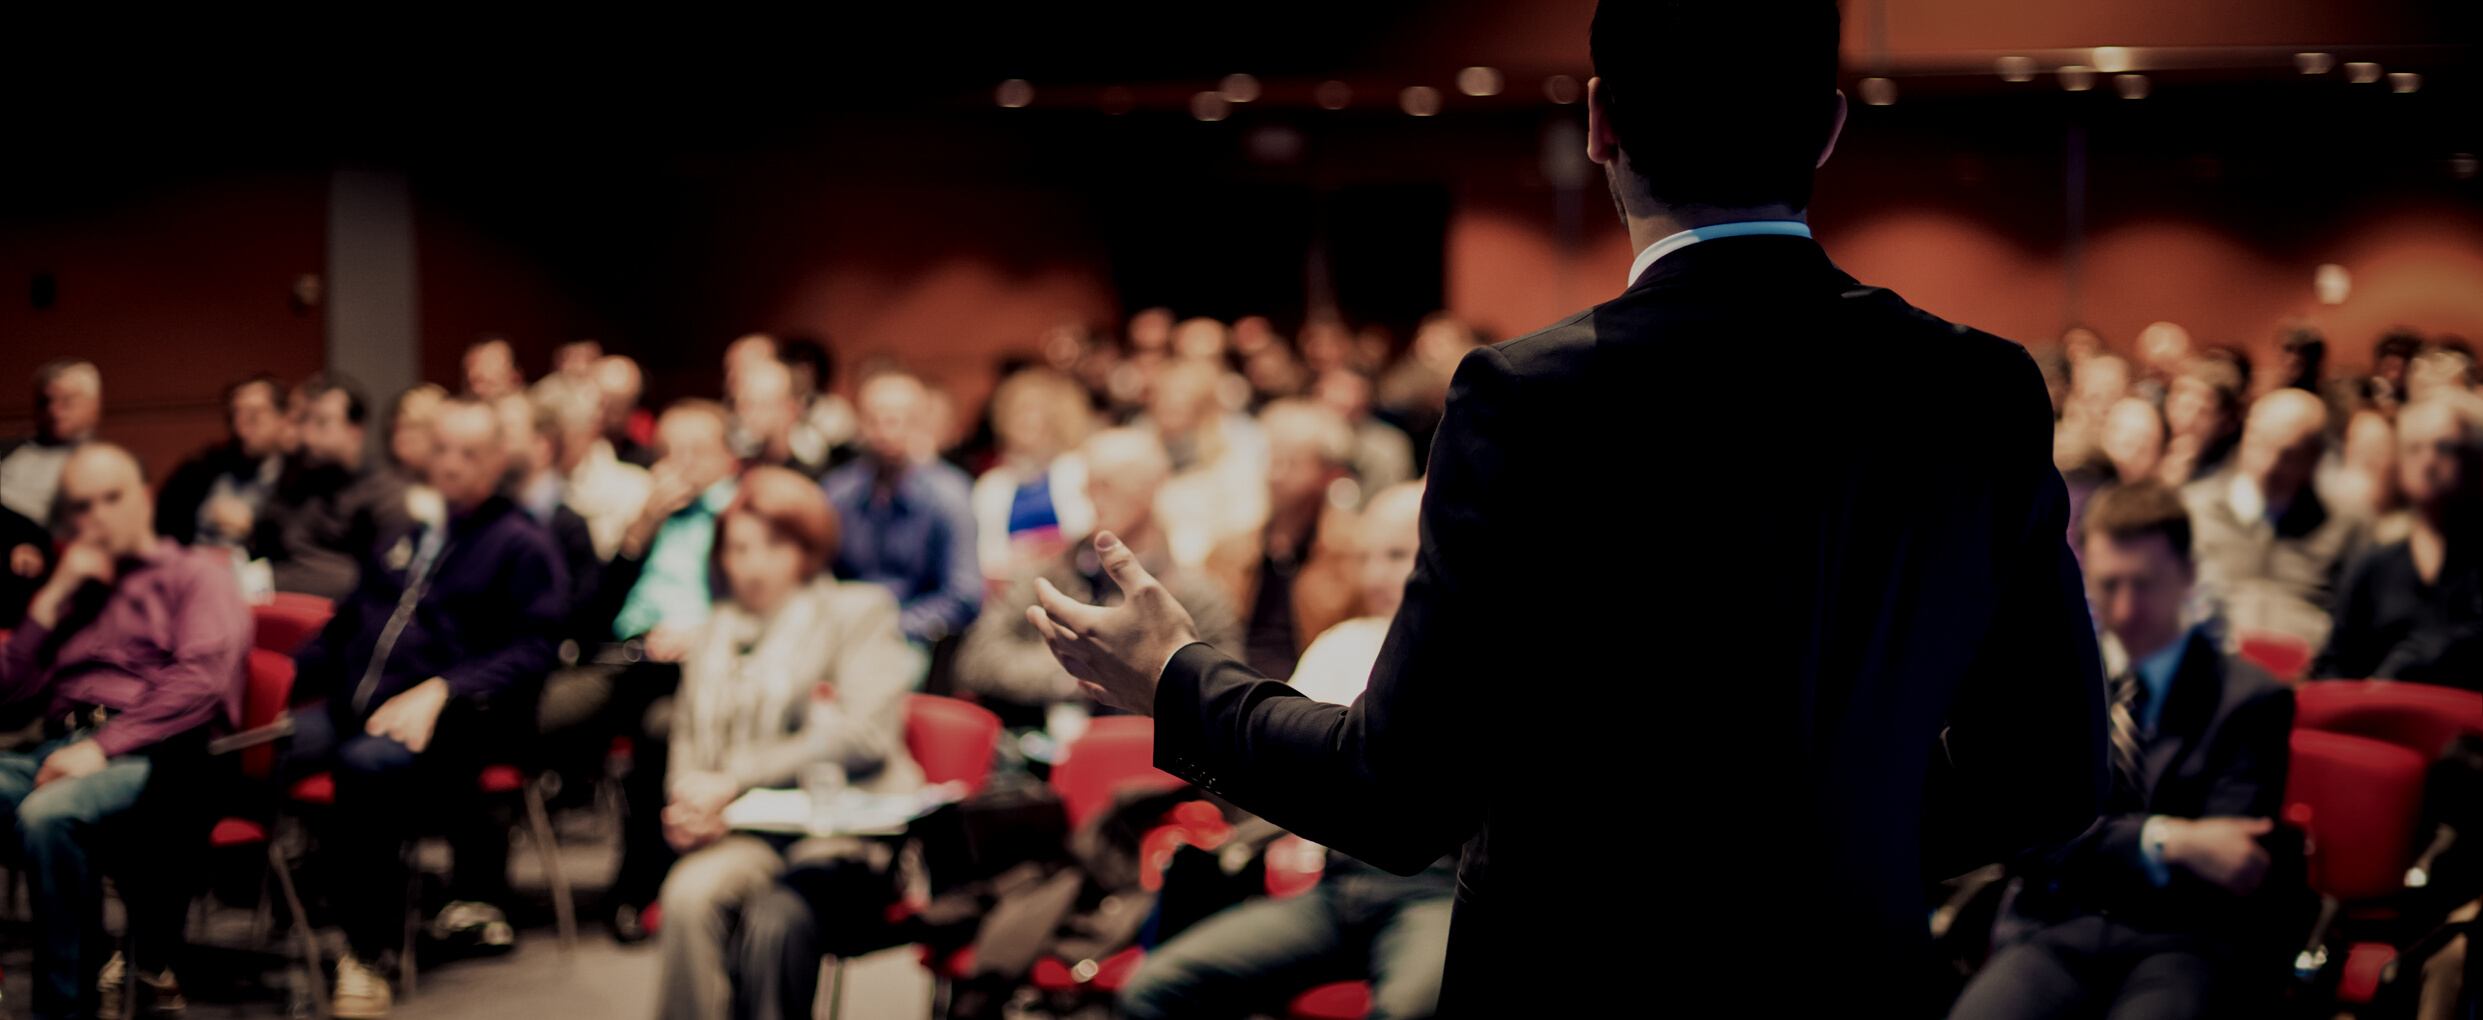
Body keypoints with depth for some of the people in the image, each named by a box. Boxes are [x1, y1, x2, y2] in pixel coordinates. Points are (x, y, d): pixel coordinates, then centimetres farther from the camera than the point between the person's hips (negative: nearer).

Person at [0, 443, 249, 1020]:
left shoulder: (196, 575, 13)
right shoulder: (71, 590, 31)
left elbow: (201, 679, -6)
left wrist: (103, 746, -16)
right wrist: (56, 597, 11)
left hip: (152, 757, -6)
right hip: (59, 751, 6)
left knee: (47, 813, -37)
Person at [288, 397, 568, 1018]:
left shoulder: (522, 545, 6)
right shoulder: (401, 540, 27)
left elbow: (531, 652, -5)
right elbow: (346, 625, 29)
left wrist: (440, 691, -18)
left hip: (454, 717, -6)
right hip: (357, 706, 6)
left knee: (367, 761, -38)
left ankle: (364, 956, -29)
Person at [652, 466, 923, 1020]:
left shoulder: (859, 612, 9)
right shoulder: (717, 632, 24)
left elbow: (865, 734, -6)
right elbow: (689, 743, 22)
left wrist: (735, 780, -11)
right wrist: (687, 799, -4)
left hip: (844, 832, -4)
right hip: (740, 833, 4)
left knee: (775, 918, -35)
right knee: (691, 894, -31)